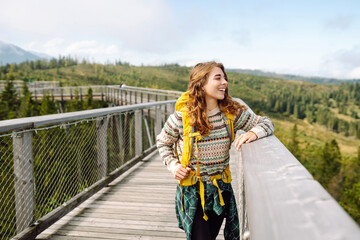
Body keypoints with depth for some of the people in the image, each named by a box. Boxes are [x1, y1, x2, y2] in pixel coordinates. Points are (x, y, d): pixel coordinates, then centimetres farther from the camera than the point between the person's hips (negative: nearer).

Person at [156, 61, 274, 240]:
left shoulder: (232, 112, -9)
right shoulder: (182, 117, -15)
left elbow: (266, 123, -1)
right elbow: (162, 142, 3)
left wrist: (252, 134, -23)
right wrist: (173, 166, -11)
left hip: (221, 187, 3)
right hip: (191, 189, -3)